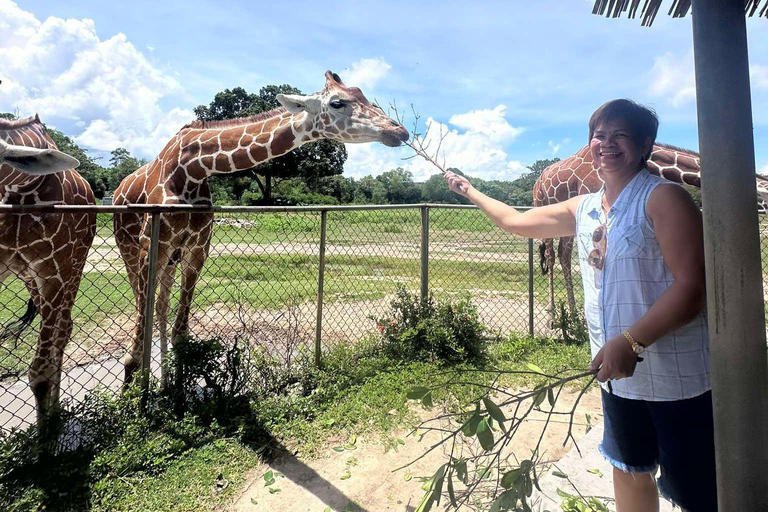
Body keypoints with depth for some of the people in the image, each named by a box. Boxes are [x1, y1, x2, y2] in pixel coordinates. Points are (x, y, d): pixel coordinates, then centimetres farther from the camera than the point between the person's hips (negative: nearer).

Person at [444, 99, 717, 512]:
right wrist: (469, 191, 24)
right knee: (629, 471, 23)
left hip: (678, 380, -6)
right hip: (619, 374, 6)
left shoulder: (663, 198, -13)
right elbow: (516, 221, 17)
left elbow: (691, 286, -19)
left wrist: (630, 341, -28)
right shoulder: (582, 209, 6)